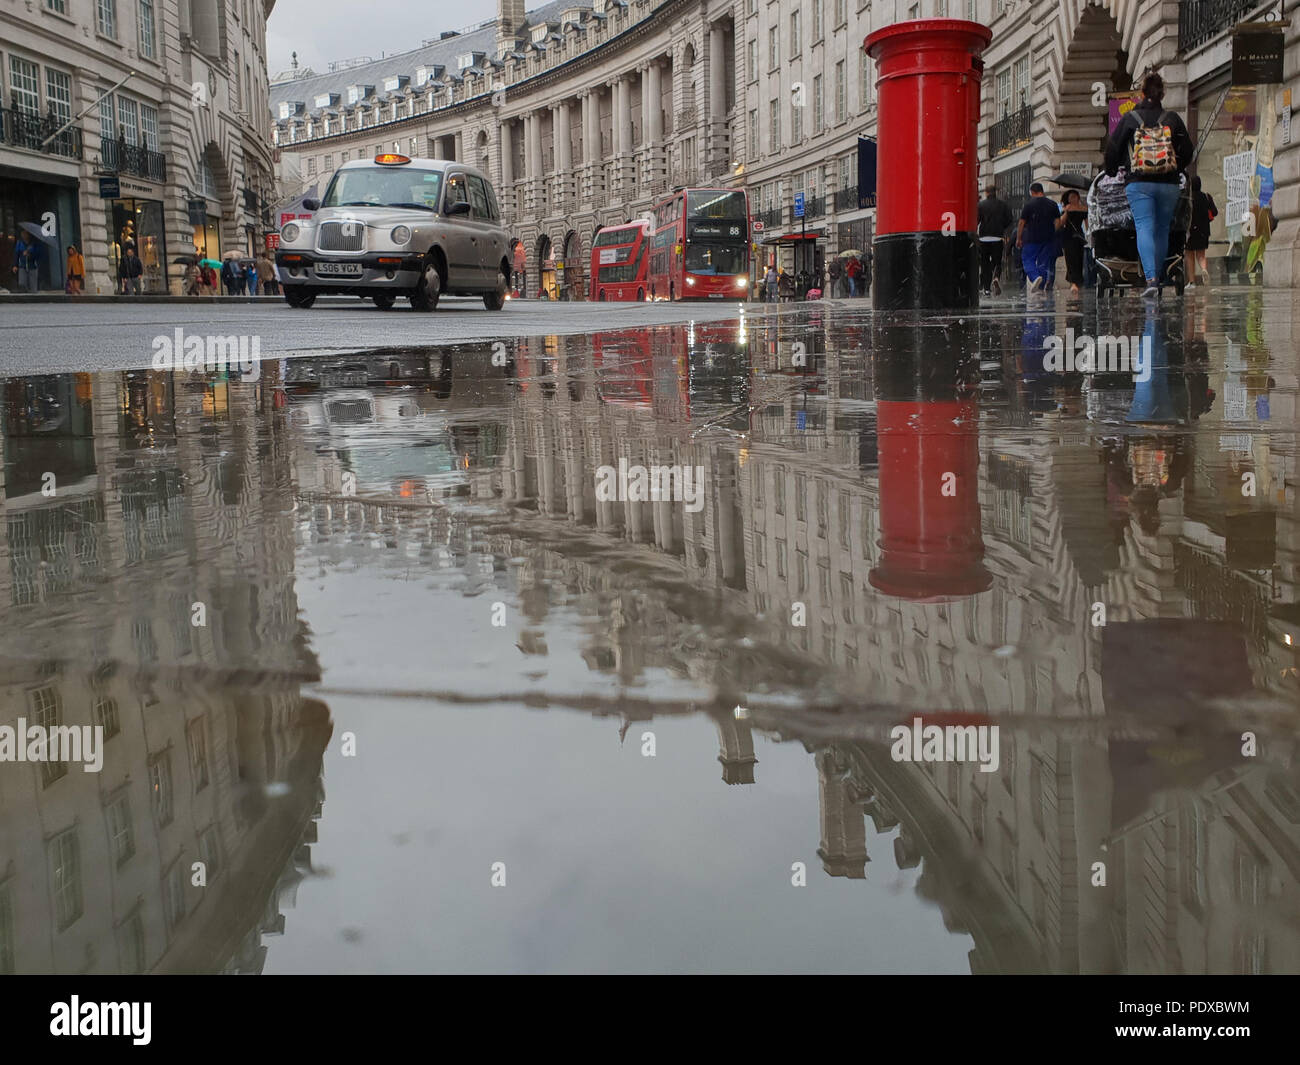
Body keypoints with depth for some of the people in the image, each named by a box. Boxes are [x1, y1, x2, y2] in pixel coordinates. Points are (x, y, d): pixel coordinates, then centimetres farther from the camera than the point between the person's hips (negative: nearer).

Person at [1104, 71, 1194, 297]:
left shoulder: (1129, 119, -1)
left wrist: (1112, 172, 21)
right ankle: (1158, 277, 19)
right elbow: (1188, 151, 8)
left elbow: (1112, 149, 3)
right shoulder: (1173, 119, 4)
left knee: (1144, 228, -8)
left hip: (1138, 184, -2)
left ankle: (1151, 278, -26)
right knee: (1162, 230, 13)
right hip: (1168, 185, 2)